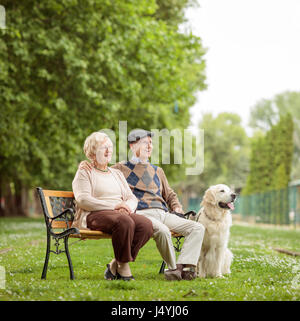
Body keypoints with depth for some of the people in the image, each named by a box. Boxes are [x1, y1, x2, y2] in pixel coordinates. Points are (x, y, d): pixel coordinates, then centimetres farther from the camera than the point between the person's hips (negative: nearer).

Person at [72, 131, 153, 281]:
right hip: (94, 215, -6)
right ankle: (123, 267, -21)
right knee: (125, 222, -37)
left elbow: (132, 198, 20)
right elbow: (83, 200, -8)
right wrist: (114, 206, -15)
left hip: (121, 213, 6)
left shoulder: (117, 173, 28)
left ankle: (115, 265, -16)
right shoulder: (84, 173, 9)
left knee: (146, 224, -26)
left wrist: (127, 207, -6)